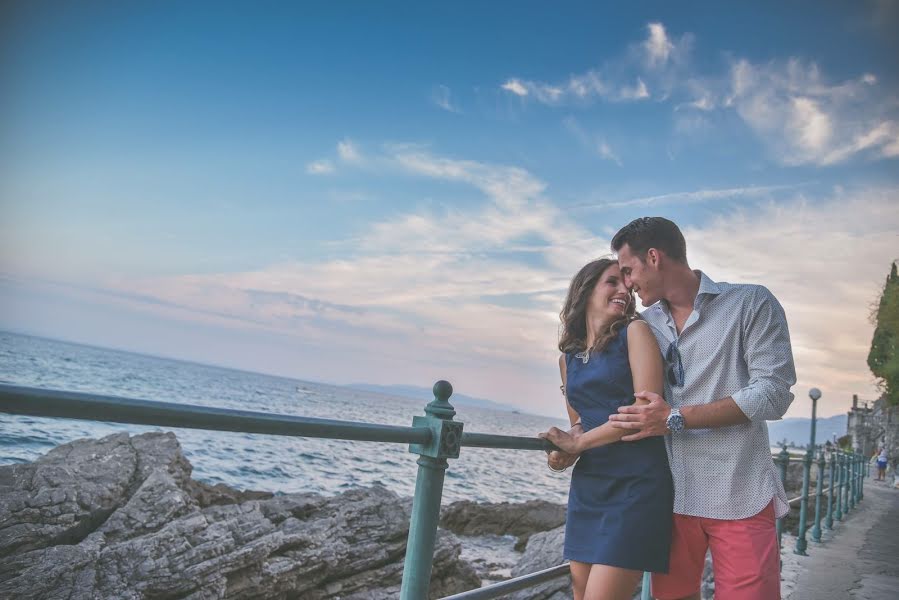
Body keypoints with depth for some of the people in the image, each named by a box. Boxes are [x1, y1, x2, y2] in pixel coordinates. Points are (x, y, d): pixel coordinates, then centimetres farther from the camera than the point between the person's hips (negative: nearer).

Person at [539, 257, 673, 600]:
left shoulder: (635, 332, -2)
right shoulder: (568, 357, 14)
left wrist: (577, 443, -6)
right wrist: (566, 453, -1)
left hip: (636, 483, -6)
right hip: (588, 485, 6)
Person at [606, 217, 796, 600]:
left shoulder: (751, 303, -4)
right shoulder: (643, 325, 10)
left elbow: (772, 395, -13)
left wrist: (676, 419, -15)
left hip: (739, 496, -4)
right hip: (670, 494, 4)